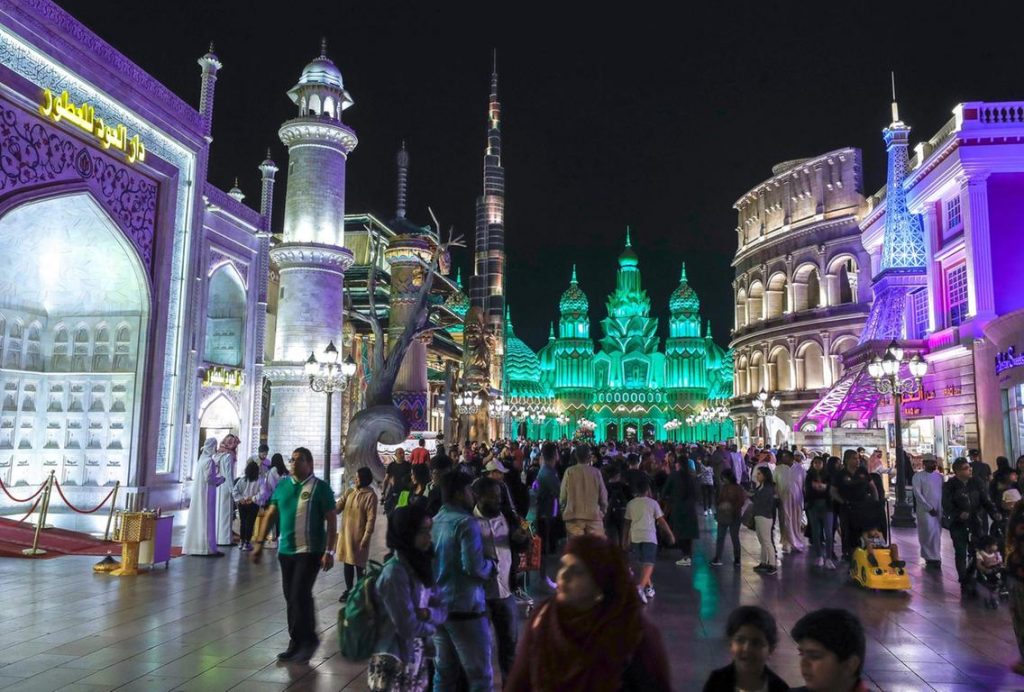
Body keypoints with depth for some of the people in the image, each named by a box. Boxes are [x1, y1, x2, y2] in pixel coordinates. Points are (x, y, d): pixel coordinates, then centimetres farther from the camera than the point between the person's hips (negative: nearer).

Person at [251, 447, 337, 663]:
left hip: (310, 551, -5)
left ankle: (307, 640, 10)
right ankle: (297, 642, 23)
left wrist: (329, 551, -14)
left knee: (300, 595, -8)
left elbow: (331, 520, -8)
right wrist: (259, 543, 7)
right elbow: (270, 515, 13)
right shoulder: (282, 486, 8)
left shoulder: (320, 487, -7)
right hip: (285, 550, 5)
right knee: (291, 598, 11)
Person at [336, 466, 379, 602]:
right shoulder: (349, 492, 6)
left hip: (359, 536, -6)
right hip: (345, 534, 6)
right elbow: (338, 507, 0)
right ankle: (348, 590, 30)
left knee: (359, 565, 3)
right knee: (347, 563, 15)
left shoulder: (370, 496, -12)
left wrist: (366, 538, -16)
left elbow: (371, 519, -13)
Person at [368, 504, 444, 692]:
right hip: (396, 664, -7)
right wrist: (431, 626, -4)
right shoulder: (395, 573, -21)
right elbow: (408, 626, -22)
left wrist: (427, 614, -16)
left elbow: (441, 610, 4)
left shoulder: (420, 565, 3)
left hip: (418, 659, 7)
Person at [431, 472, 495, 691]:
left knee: (444, 672, 16)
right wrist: (491, 566, -5)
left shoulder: (435, 522, 10)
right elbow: (473, 566, -24)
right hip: (464, 607, -8)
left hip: (439, 606, 8)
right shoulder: (466, 522, -15)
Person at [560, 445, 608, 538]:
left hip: (574, 516, 0)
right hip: (594, 515, 0)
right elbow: (603, 496, 4)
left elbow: (563, 495, -1)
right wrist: (603, 511, 20)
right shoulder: (596, 472, -1)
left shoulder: (569, 471, -3)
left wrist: (563, 510, 16)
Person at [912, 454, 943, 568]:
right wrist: (929, 508, -13)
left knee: (937, 534, 6)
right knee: (928, 533, -6)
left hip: (939, 510, 4)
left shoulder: (939, 476, 11)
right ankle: (930, 558, 5)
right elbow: (917, 494, -9)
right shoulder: (918, 476, -3)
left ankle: (935, 557, 16)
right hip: (925, 510, -4)